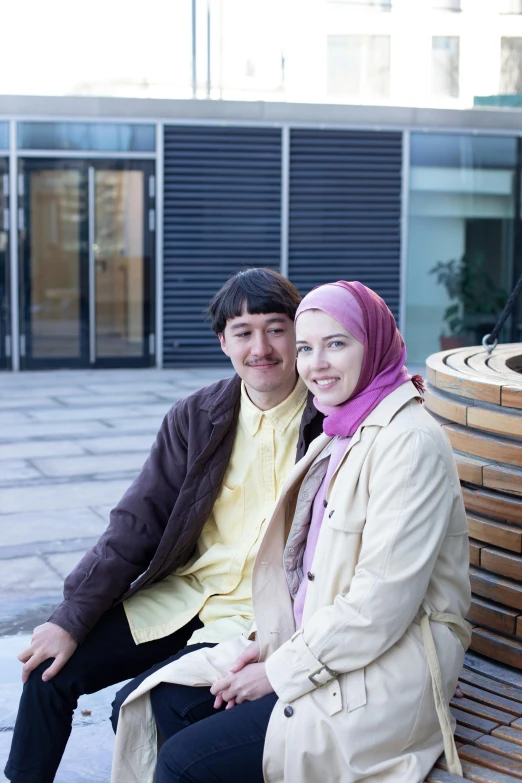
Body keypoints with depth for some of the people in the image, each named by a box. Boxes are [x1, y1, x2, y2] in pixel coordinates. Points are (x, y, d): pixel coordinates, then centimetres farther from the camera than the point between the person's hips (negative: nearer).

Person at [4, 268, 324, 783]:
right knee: (53, 668, -2)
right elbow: (136, 525, 2)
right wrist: (70, 618, -5)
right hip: (183, 592, 5)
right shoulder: (196, 417, 2)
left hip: (262, 615, -5)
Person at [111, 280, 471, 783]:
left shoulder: (411, 443, -17)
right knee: (163, 701, -4)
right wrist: (269, 643, 2)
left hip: (385, 676, -9)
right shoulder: (339, 434, 13)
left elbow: (383, 602, -21)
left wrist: (281, 670, -14)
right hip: (309, 646, 9)